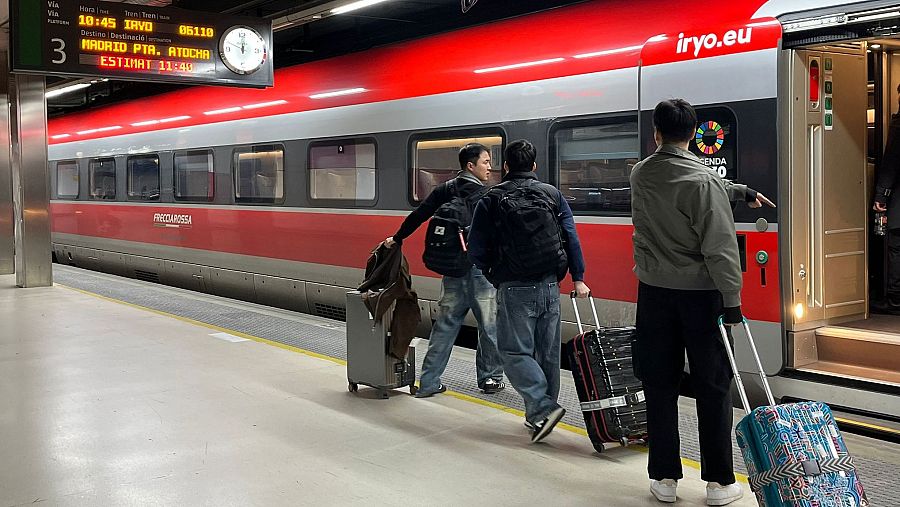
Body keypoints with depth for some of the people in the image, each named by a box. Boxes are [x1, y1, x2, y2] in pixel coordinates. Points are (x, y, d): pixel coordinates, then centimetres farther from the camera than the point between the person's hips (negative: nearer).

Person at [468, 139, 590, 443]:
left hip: (514, 289, -4)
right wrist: (578, 278, 4)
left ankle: (543, 408, -12)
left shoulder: (491, 200, -1)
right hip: (549, 286, 4)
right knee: (547, 352, 13)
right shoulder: (552, 195, 7)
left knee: (515, 351, 2)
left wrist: (491, 274, 16)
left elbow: (476, 251, -2)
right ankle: (538, 414, 21)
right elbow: (571, 238, 1)